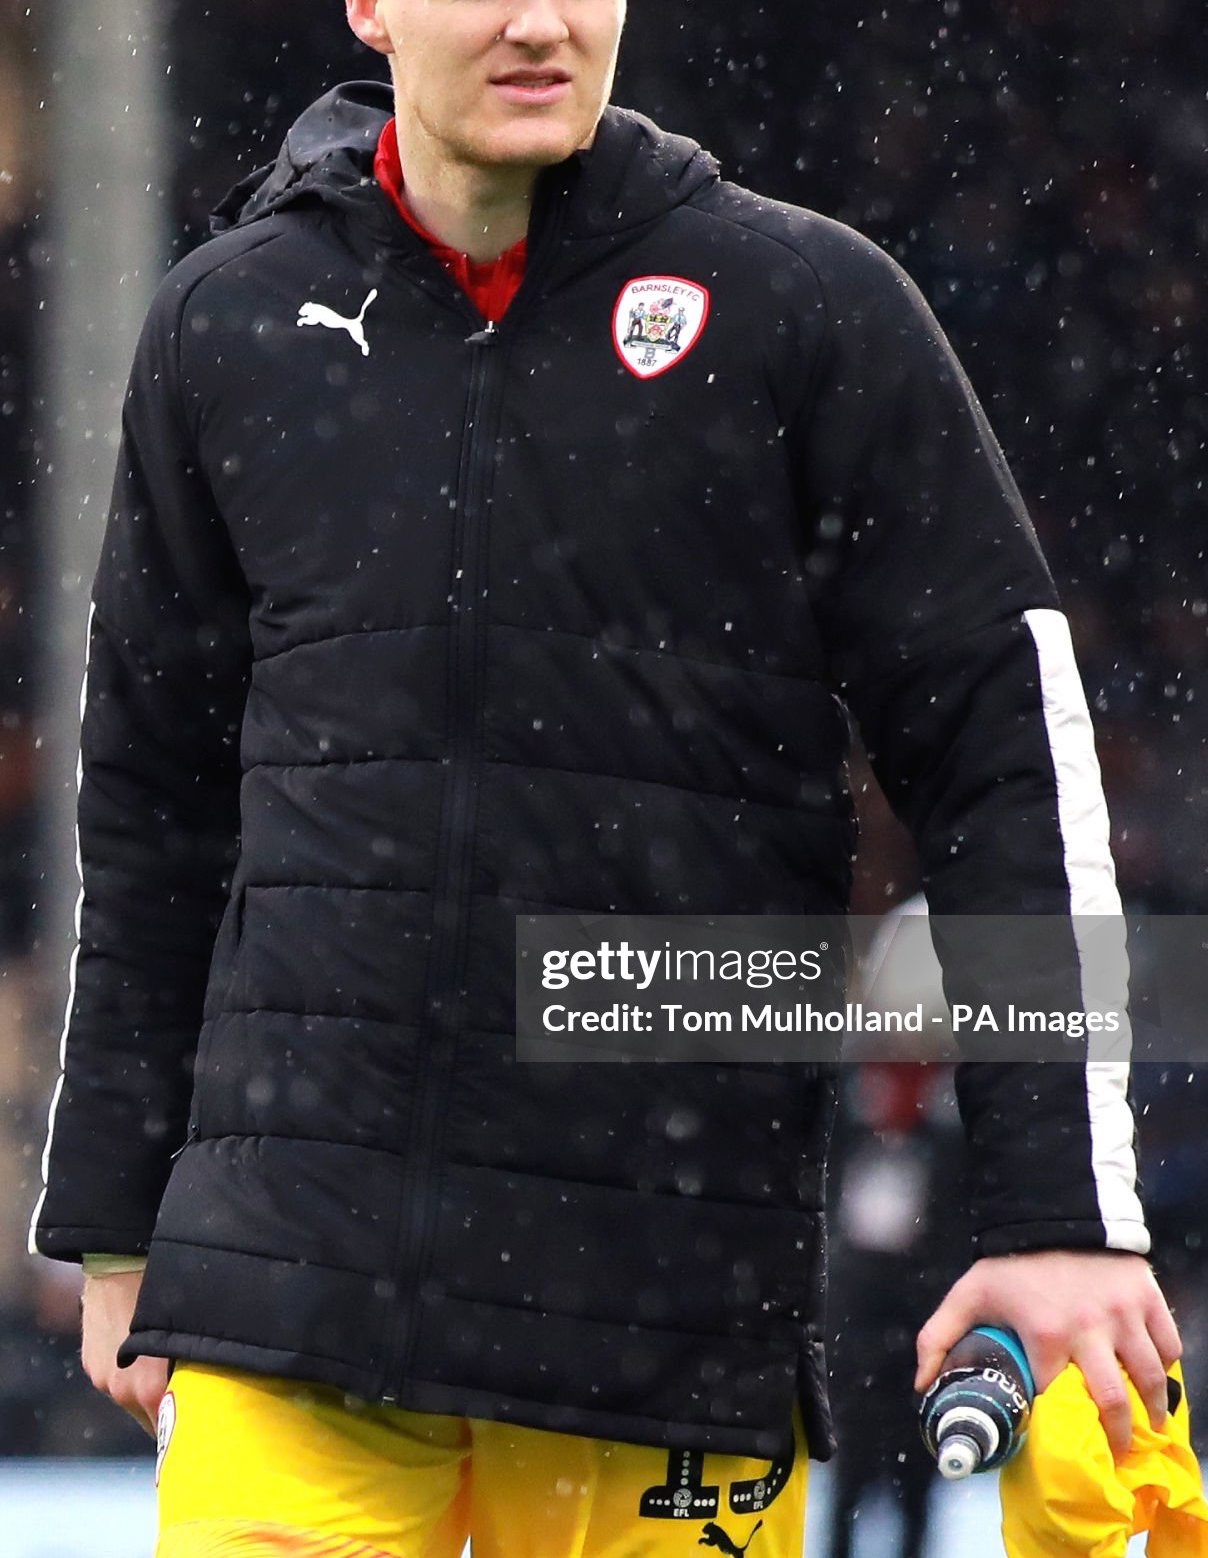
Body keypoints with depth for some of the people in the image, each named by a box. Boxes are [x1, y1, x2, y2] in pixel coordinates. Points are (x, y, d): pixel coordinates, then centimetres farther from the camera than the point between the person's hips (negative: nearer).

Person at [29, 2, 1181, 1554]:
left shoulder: (811, 307, 1)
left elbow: (1009, 756, 1)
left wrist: (1065, 1218, -5)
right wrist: (117, 1222, 18)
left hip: (681, 1292, -1)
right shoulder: (229, 326, 9)